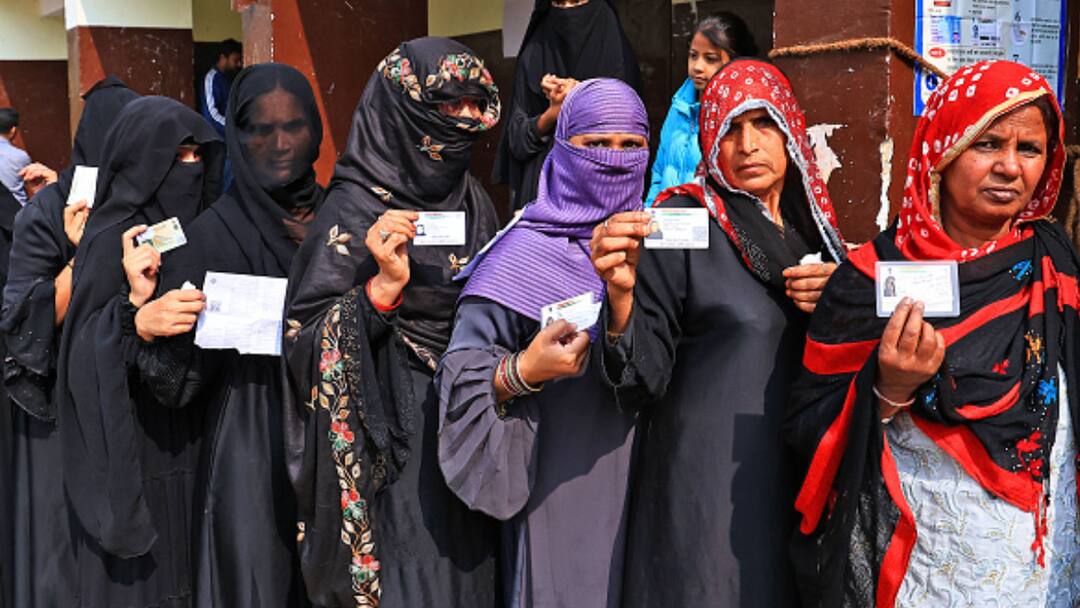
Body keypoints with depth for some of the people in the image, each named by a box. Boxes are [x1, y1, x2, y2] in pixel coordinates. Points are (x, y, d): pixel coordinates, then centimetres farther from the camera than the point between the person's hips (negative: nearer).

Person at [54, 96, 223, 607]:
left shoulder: (182, 226, 7)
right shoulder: (113, 239, -15)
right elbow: (89, 352, -20)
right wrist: (134, 302, -32)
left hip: (182, 445, 7)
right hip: (132, 450, -7)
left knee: (179, 565, 15)